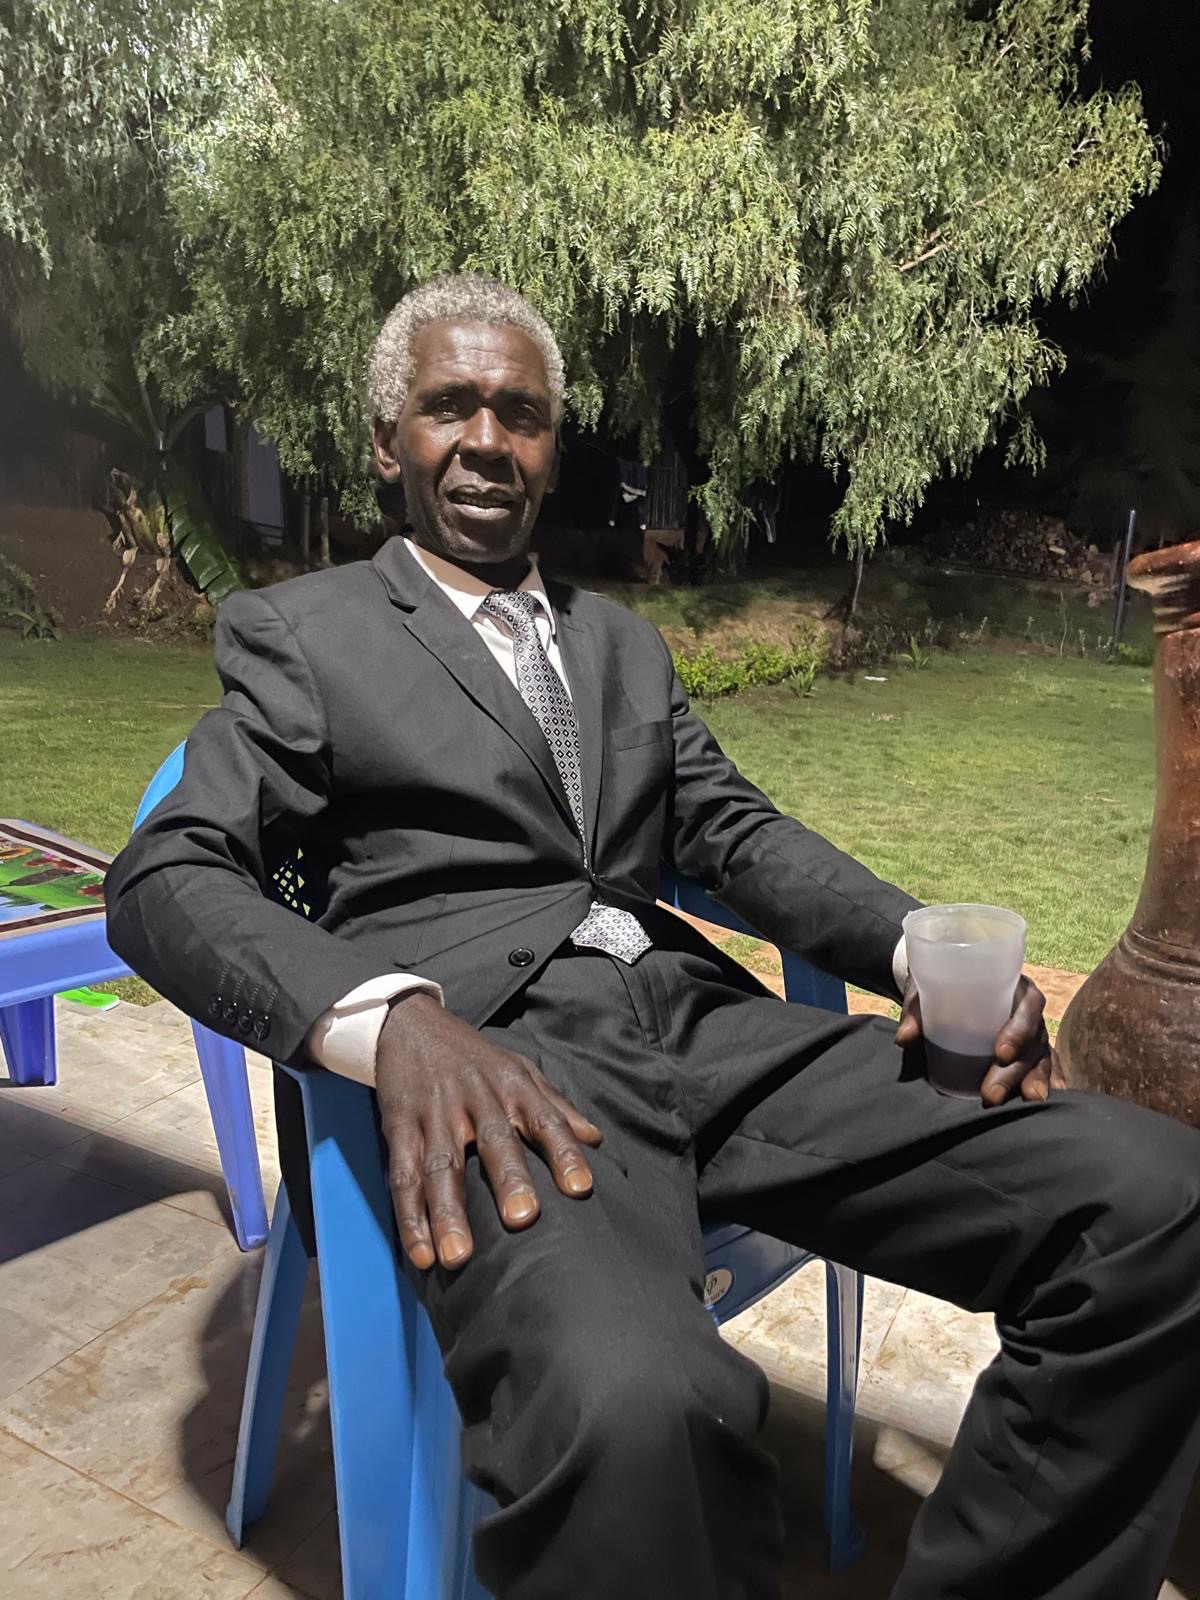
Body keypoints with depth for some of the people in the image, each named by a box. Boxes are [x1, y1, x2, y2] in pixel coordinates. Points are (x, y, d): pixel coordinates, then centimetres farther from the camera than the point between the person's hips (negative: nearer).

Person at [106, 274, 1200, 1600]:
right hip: (482, 1060, -5)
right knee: (634, 1404, -39)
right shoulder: (299, 633, 10)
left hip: (702, 1026, 6)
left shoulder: (625, 645, 26)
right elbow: (165, 877, -1)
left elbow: (736, 833, 17)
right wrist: (391, 1017, -22)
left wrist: (924, 951, -3)